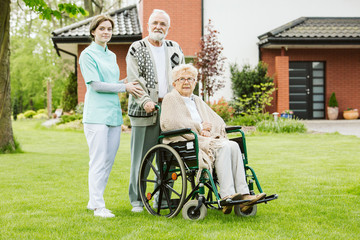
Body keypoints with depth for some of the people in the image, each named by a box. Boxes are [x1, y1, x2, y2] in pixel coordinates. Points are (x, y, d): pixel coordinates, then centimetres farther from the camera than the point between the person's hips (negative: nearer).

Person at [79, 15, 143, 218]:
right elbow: (96, 84, -11)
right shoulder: (88, 54, -4)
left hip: (114, 113, 7)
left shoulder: (112, 56, 19)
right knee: (99, 161, -7)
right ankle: (98, 206, -1)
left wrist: (132, 81, 9)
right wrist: (124, 87, -7)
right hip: (97, 114, -7)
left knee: (109, 160, 8)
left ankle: (94, 201, 18)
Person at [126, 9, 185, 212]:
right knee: (141, 157, -1)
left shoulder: (175, 49, 17)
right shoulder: (137, 49, 4)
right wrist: (145, 101, -19)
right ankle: (137, 200, 9)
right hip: (145, 111, -3)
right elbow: (133, 80, -5)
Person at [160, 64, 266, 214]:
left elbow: (218, 121, 22)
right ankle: (227, 196, -37)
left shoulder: (198, 101, 28)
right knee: (223, 147, -30)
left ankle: (243, 193, -32)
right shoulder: (171, 99, 7)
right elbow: (168, 123, -12)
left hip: (205, 140, 7)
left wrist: (208, 130, -4)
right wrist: (199, 127, -6)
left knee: (233, 146, -22)